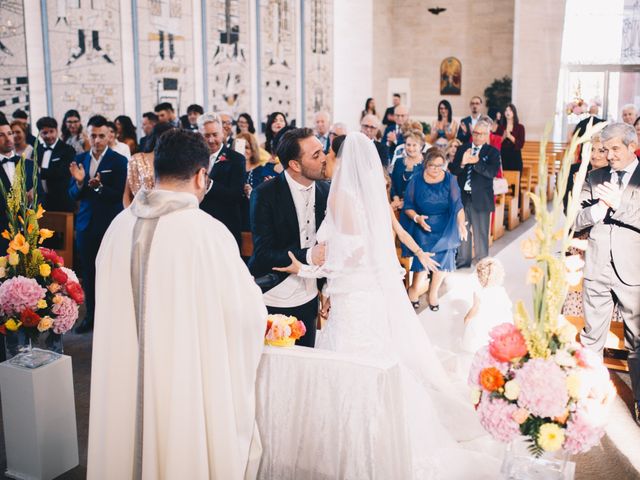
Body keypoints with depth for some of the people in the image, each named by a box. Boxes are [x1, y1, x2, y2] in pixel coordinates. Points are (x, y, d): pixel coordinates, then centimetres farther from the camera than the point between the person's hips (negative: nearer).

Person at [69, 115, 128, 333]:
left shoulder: (119, 161, -7)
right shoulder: (79, 159, 7)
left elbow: (120, 195, -12)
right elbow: (73, 195, 5)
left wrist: (99, 186, -27)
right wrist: (79, 182, -15)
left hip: (110, 225, -4)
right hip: (86, 224, 4)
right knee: (88, 272, 11)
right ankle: (91, 316, 24)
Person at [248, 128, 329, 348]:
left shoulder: (325, 191, 1)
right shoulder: (265, 194, -13)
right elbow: (263, 253, -17)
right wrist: (307, 256, -30)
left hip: (308, 299, 4)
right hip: (271, 299, -4)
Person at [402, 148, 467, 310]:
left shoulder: (450, 179, -4)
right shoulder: (416, 180, -4)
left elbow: (457, 205, -6)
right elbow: (408, 206, 0)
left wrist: (461, 223, -22)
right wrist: (417, 218, -19)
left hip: (444, 227, 1)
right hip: (422, 226, -1)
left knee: (442, 258, -7)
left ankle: (433, 292, 21)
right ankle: (414, 288, 16)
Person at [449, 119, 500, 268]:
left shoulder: (492, 152, -1)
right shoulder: (462, 149, 8)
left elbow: (492, 172, -16)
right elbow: (452, 170, 1)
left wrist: (477, 162, -30)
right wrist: (462, 163, -20)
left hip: (480, 199, -3)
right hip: (462, 197, 3)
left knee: (481, 234, 2)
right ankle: (463, 261, 25)